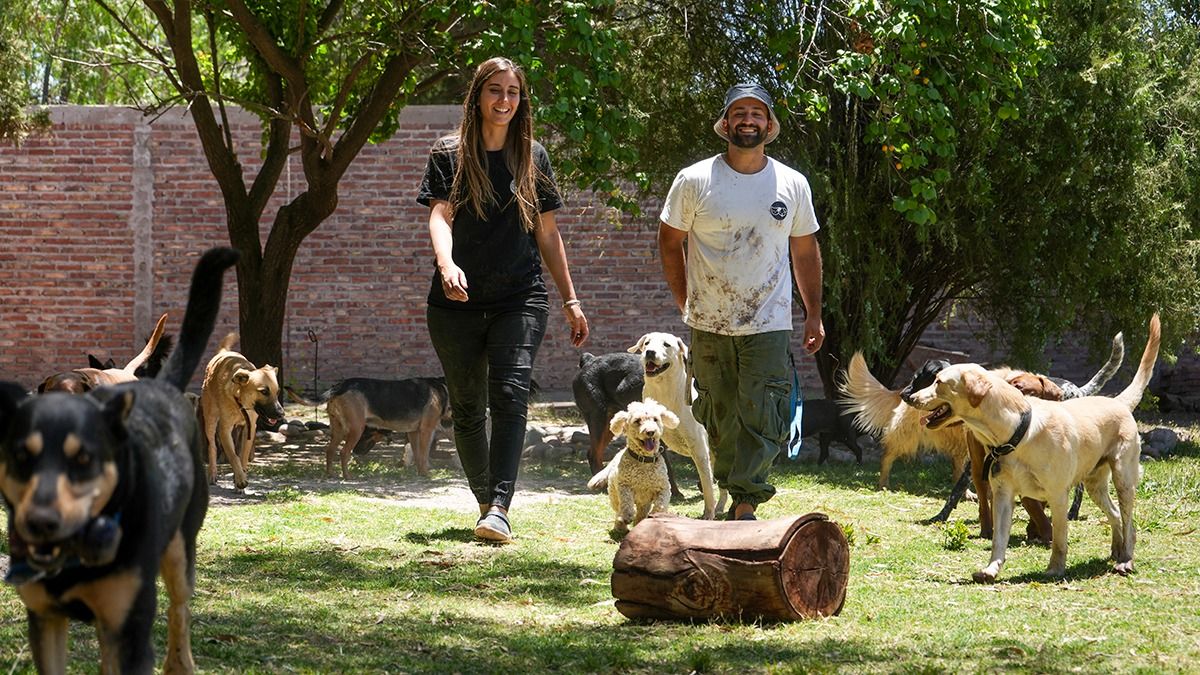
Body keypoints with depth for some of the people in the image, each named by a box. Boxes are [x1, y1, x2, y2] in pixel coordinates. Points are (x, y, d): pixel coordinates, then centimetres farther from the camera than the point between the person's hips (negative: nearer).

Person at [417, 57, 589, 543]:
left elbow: (547, 234, 14)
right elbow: (440, 216, -9)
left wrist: (571, 301, 12)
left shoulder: (533, 158, 10)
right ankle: (485, 500, 21)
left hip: (520, 299, 0)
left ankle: (500, 509, -24)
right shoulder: (450, 154, 4)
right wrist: (447, 265, -30)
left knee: (510, 397, -17)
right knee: (467, 408, 6)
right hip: (458, 303, 0)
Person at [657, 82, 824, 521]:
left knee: (763, 417, -10)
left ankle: (746, 502, -7)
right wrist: (686, 303, 6)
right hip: (709, 324, 0)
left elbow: (805, 251, 13)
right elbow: (670, 241, 8)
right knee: (720, 419, 6)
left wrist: (814, 314, 11)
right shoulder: (694, 181, -2)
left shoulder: (793, 185, 4)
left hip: (769, 324, 0)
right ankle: (731, 495, 21)